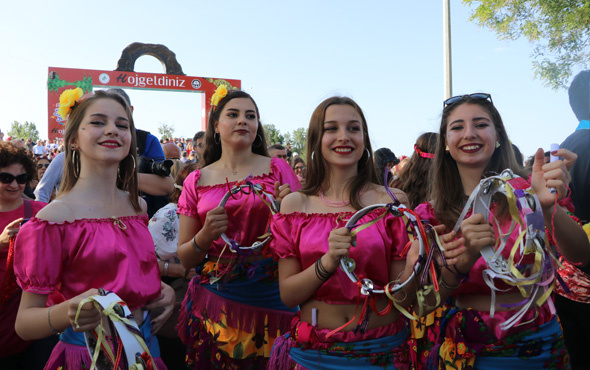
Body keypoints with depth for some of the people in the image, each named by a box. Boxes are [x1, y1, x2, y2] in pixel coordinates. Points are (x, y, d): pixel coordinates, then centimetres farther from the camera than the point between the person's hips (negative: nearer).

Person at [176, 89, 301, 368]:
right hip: (215, 299, 1)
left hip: (269, 299, 0)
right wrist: (206, 235, -15)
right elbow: (185, 259, 4)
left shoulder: (277, 169, -1)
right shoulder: (197, 181, 2)